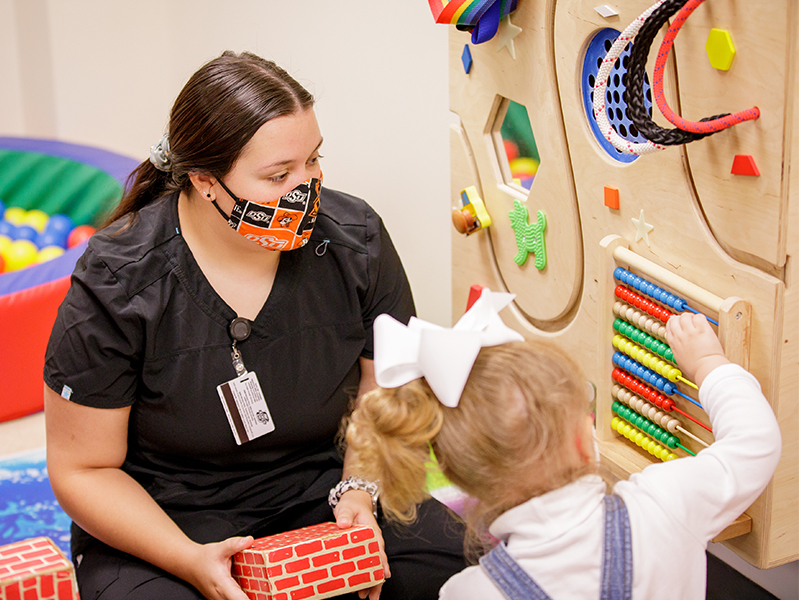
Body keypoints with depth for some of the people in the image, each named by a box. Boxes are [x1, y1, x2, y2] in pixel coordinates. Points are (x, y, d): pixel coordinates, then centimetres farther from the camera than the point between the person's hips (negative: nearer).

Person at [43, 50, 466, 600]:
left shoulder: (355, 240, -8)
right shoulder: (115, 286, -18)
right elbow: (83, 469, -10)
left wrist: (358, 493, -16)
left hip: (318, 486, 3)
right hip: (162, 516, -2)